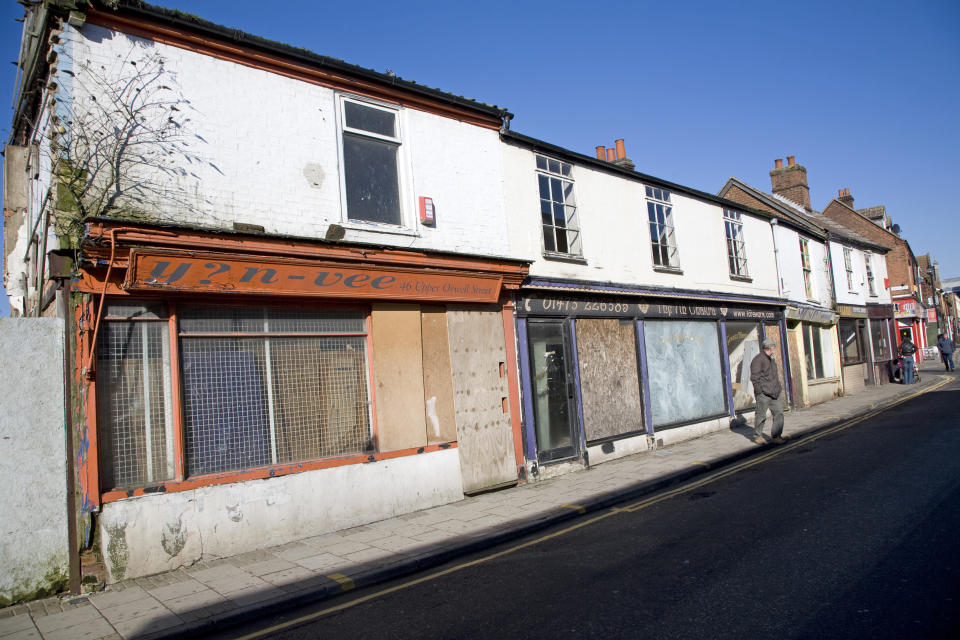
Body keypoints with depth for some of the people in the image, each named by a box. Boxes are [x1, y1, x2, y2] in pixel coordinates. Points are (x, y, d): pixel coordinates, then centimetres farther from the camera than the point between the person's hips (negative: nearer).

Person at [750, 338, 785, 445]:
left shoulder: (771, 359, 19)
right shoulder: (758, 360, -10)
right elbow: (754, 377, -14)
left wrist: (779, 387, 19)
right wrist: (759, 391, -16)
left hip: (774, 393, 8)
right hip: (763, 394, -8)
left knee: (779, 413, 1)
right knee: (761, 415, 0)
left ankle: (776, 436, 8)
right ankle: (757, 436, 14)